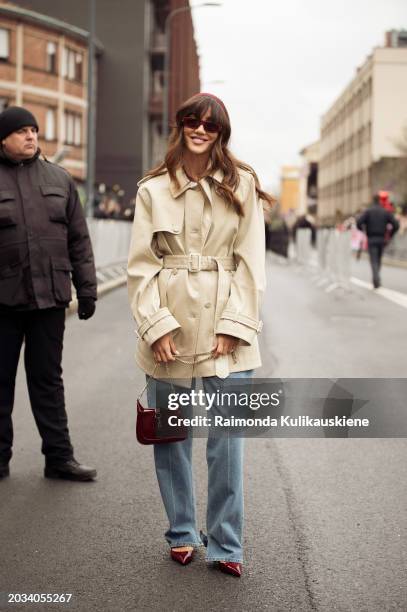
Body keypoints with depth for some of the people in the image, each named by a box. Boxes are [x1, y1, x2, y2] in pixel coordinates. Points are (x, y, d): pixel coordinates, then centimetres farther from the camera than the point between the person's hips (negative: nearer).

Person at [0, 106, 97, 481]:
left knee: (48, 379, 9)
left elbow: (79, 239, 11)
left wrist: (86, 289, 6)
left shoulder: (58, 179, 9)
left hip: (50, 297, 2)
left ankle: (59, 457, 15)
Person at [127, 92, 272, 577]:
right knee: (169, 435, 9)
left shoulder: (242, 187, 4)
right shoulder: (153, 190, 4)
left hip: (223, 323, -1)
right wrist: (156, 325, -8)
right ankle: (181, 533, 25)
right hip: (169, 324, 1)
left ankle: (225, 544, 10)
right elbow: (141, 264, 2)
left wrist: (234, 325, -8)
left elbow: (250, 262, 0)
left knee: (227, 438, -2)